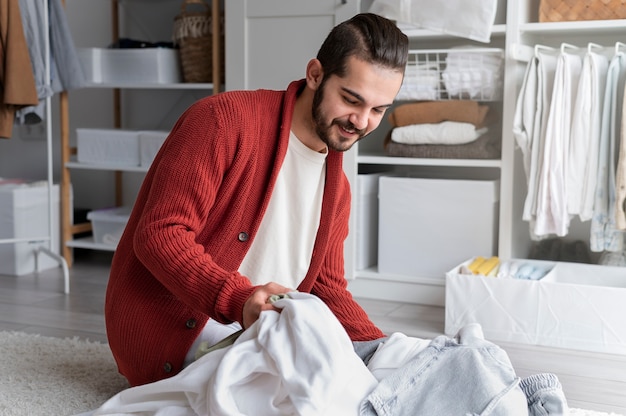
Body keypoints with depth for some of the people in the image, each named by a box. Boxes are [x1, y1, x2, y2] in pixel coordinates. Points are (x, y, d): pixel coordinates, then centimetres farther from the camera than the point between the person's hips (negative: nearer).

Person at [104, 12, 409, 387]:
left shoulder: (336, 187, 10)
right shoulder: (225, 119, -14)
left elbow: (328, 290, 12)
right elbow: (160, 235, -20)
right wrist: (240, 300, -35)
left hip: (255, 337, 8)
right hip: (168, 333, -8)